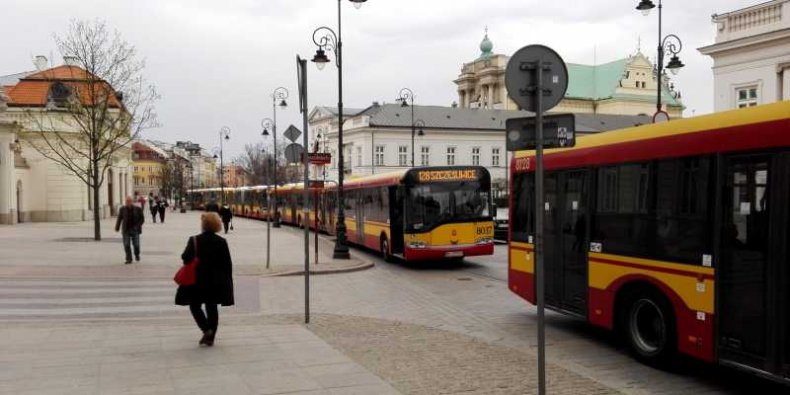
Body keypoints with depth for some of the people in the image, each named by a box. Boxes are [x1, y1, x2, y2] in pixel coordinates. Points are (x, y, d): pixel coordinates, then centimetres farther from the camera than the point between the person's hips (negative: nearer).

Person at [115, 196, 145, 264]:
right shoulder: (123, 209, 1)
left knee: (136, 244, -1)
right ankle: (129, 259, 4)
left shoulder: (138, 209, -2)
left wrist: (138, 226, -8)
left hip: (135, 230, -1)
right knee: (126, 245, -4)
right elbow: (119, 219, 8)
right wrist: (117, 228, 8)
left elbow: (142, 219, 3)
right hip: (126, 230, 1)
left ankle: (137, 255, 29)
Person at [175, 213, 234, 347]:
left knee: (195, 306, 13)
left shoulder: (195, 240, -11)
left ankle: (206, 329, -5)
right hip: (216, 282, 3)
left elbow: (186, 258, -16)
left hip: (198, 280, -3)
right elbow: (228, 264, 0)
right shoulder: (222, 242, -2)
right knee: (212, 308, 11)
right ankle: (210, 338, 14)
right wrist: (228, 283, 8)